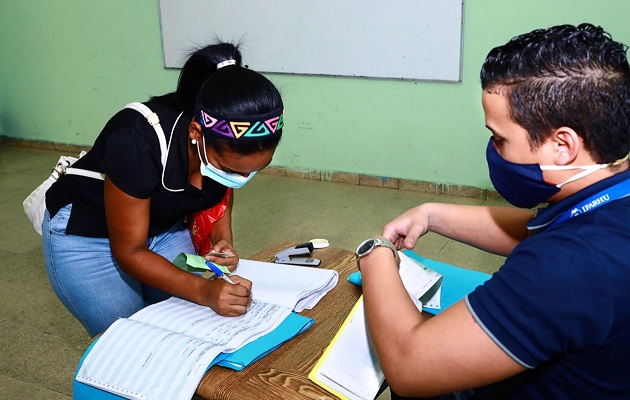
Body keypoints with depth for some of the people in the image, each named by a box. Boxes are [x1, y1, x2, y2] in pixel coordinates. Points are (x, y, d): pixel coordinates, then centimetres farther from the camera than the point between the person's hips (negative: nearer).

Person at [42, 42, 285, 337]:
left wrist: (223, 240, -18)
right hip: (85, 234, -5)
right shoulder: (138, 141, -38)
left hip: (164, 227, 5)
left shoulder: (229, 146, -22)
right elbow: (129, 252, -26)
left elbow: (221, 194, 2)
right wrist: (205, 291, -38)